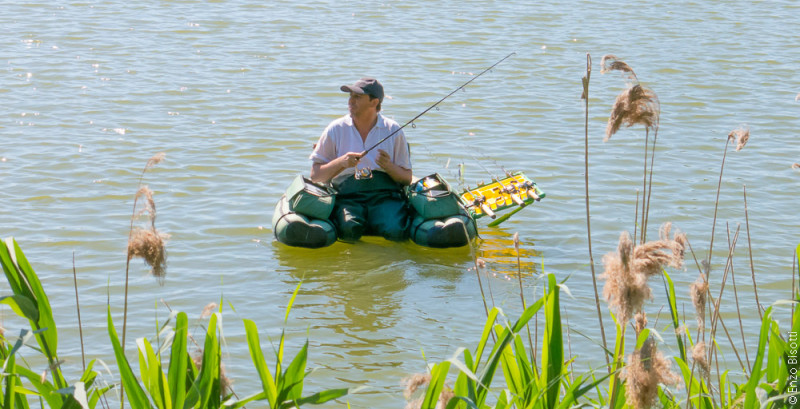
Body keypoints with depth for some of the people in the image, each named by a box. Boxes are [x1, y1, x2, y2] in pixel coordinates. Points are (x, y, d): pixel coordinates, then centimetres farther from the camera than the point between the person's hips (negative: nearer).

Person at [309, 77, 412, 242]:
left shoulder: (393, 130, 8)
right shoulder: (336, 129, 7)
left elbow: (407, 178, 10)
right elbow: (315, 175, 6)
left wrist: (388, 166, -11)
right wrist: (341, 162, -12)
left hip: (385, 194, 1)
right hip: (347, 196, 0)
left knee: (395, 230, -31)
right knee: (349, 229, -34)